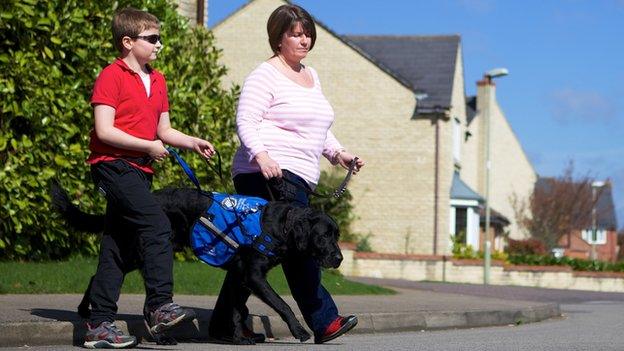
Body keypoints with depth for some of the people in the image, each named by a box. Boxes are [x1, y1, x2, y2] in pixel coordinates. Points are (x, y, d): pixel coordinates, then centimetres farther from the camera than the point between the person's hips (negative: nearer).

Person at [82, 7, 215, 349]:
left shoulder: (157, 80, 16)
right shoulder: (112, 76, -8)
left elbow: (163, 131, 20)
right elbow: (104, 131, -15)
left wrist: (193, 142, 3)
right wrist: (149, 147, -15)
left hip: (140, 169, 8)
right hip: (113, 164, -8)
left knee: (119, 248, 7)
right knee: (157, 225, -22)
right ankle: (160, 306, -20)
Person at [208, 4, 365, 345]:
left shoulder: (311, 76, 24)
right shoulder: (265, 76, -4)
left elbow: (318, 128, 31)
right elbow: (246, 121, -13)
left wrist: (337, 153, 17)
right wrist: (260, 154, -29)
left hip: (297, 178, 9)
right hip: (271, 173, -9)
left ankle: (224, 324, 9)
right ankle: (324, 322, -14)